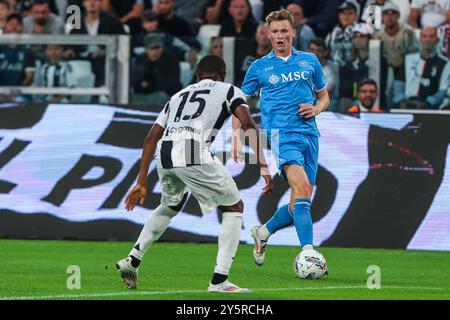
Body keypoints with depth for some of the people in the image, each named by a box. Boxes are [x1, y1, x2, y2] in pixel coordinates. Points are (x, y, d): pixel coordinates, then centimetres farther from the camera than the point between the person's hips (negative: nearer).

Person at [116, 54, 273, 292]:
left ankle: (132, 261, 31)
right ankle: (219, 280, 4)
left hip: (165, 156, 5)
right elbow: (247, 125, 2)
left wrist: (141, 183, 29)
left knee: (171, 205, 35)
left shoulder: (179, 95, 34)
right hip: (194, 154, -5)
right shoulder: (229, 91, 20)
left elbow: (151, 138, 27)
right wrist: (263, 167, 0)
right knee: (233, 208, 14)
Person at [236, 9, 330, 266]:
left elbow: (324, 97, 24)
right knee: (302, 187, -26)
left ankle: (263, 232, 31)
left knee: (301, 204, 4)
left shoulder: (310, 61, 14)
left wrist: (316, 109, 1)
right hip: (282, 133, -4)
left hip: (310, 134, 4)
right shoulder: (260, 67, 9)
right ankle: (308, 252, -34)